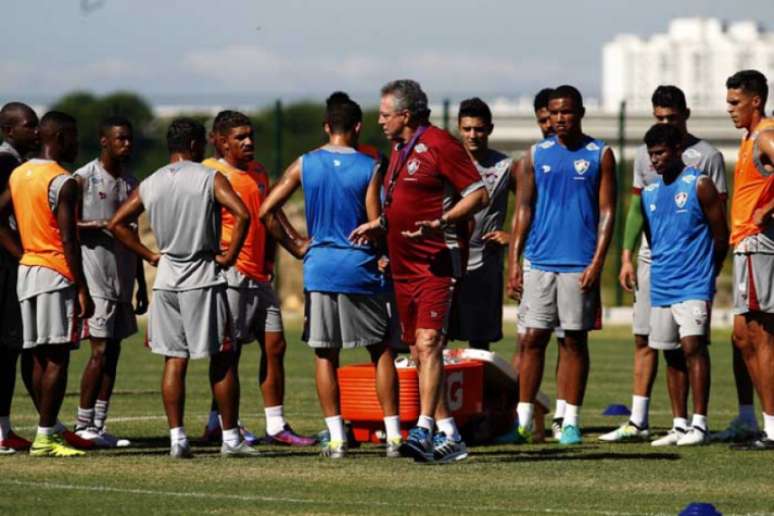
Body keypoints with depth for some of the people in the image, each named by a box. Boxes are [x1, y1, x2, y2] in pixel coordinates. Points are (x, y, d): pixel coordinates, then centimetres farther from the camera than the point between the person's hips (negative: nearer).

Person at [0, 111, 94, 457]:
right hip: (56, 273, -8)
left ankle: (51, 427, 18)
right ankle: (45, 437, -8)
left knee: (39, 357, 12)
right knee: (57, 358, -6)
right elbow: (68, 240, -17)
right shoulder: (62, 182, -13)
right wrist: (82, 289, -16)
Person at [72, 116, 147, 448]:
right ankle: (83, 425, -5)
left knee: (113, 351, 5)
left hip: (122, 279, 7)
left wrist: (141, 285, 19)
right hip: (96, 277, -7)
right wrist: (103, 225, -22)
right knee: (100, 350, -10)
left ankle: (98, 426, 8)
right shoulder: (84, 179, -6)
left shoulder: (130, 183, 15)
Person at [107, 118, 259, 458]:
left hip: (166, 278, 4)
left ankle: (177, 438, 1)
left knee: (174, 360, 6)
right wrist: (230, 255, -10)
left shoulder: (150, 185, 7)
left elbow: (116, 224, 9)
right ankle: (230, 438, 3)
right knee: (221, 360, 3)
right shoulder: (209, 179, -6)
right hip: (204, 278, -4)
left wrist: (150, 255, 11)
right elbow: (241, 214, -20)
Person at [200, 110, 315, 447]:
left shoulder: (258, 173, 16)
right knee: (230, 347, -4)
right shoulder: (210, 173, -8)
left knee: (274, 345, 5)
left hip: (259, 275, 8)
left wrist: (269, 259, 14)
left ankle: (276, 426, 10)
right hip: (231, 271, -8)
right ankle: (220, 422, 5)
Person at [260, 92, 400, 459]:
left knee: (325, 355, 6)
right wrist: (382, 253, 12)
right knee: (381, 351, 9)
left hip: (320, 267, 1)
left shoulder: (305, 165, 1)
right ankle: (393, 435, 5)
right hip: (360, 268, -1)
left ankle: (336, 438, 1)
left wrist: (293, 248, 9)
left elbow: (266, 211, -1)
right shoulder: (369, 168, -5)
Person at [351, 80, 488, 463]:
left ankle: (424, 429, -26)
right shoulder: (399, 150, 18)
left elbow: (478, 194, -13)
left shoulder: (439, 145, -10)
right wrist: (380, 225, 18)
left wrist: (441, 223, -24)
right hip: (405, 265, 10)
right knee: (418, 351, 9)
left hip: (437, 261, -10)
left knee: (428, 342, -19)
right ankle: (448, 435, 13)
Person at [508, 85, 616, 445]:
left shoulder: (600, 155, 3)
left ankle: (571, 421, 7)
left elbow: (607, 212, 0)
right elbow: (524, 209, 9)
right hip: (539, 261, 2)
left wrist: (597, 262, -9)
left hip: (580, 263, -2)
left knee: (575, 341, 3)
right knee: (532, 338, -2)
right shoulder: (537, 154, 9)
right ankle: (524, 418, 3)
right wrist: (514, 260, 2)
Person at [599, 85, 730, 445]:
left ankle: (680, 423, -2)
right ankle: (637, 422, 11)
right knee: (643, 338, 7)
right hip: (650, 257, 6)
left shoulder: (706, 156, -2)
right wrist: (626, 257, 11)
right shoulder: (645, 154, 13)